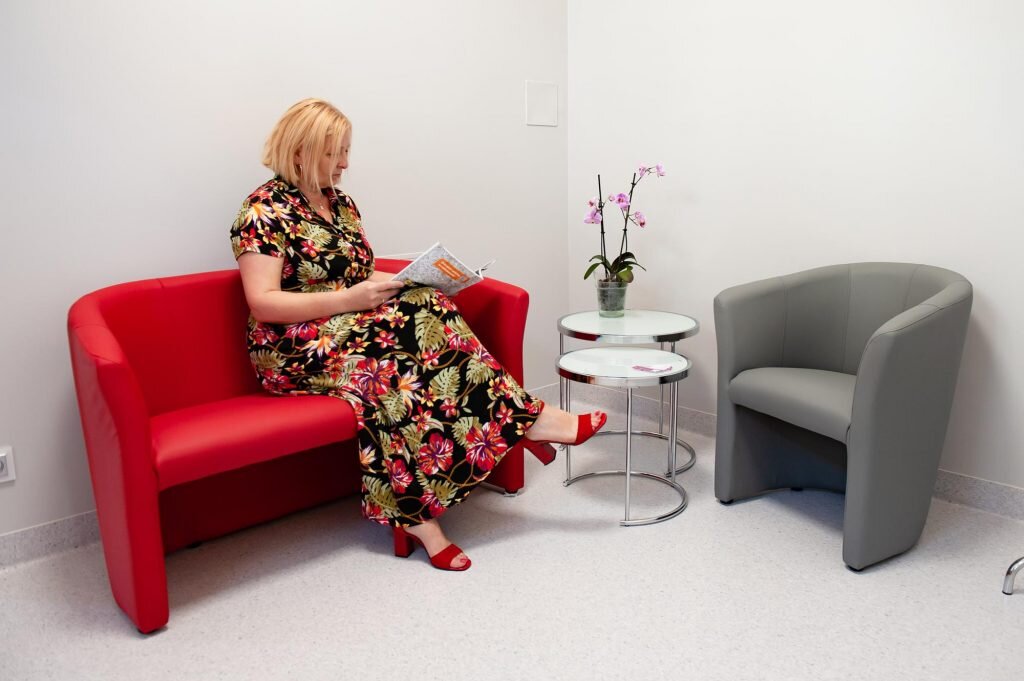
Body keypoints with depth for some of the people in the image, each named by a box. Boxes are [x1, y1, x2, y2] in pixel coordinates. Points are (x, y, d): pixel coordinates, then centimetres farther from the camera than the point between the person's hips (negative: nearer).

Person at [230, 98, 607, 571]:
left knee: (428, 312, -23)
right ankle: (524, 420, -24)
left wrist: (413, 280, -5)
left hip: (355, 327, 7)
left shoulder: (341, 204, 15)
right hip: (297, 349, -6)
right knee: (391, 367, -32)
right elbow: (262, 303, -16)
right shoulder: (265, 210, -8)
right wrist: (348, 300, -23)